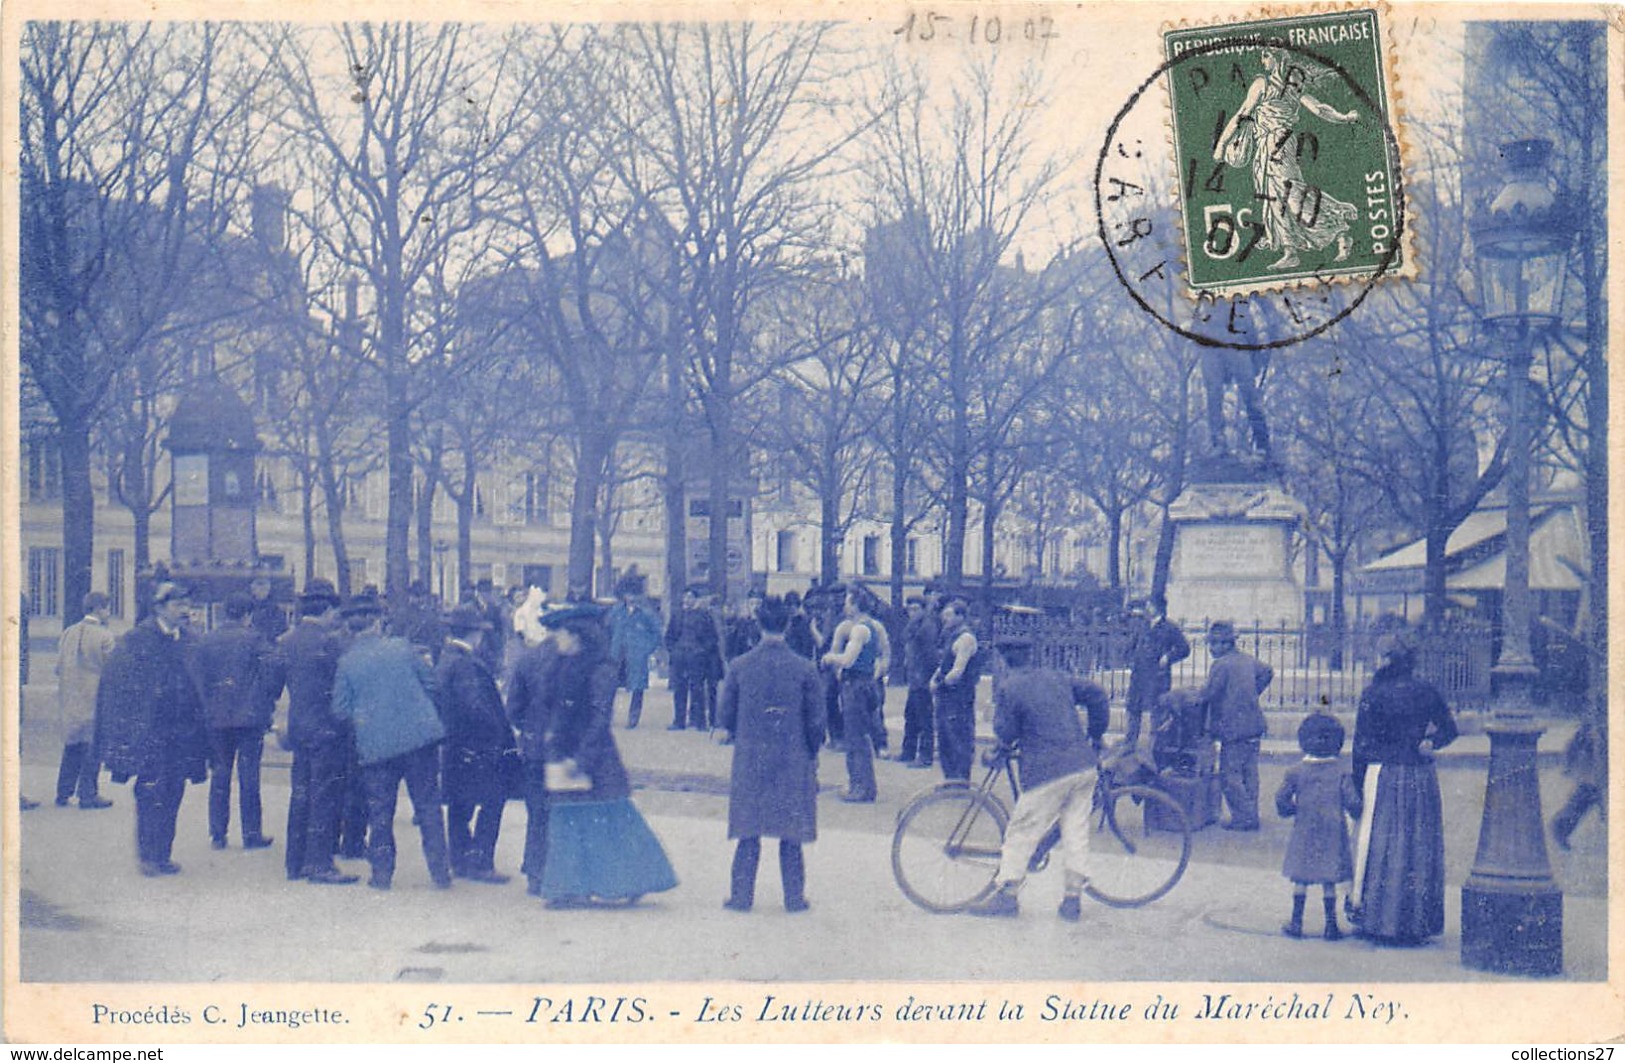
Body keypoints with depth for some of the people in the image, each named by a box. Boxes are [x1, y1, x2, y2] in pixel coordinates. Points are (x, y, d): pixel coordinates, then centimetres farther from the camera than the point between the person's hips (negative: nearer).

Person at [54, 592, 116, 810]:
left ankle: (63, 794, 16)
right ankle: (88, 795, 1)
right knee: (92, 746, 1)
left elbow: (59, 667, 8)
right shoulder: (105, 636, -11)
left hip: (70, 700, 6)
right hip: (95, 698, -6)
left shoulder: (68, 633, 5)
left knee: (71, 747, 14)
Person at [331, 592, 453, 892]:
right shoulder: (401, 647, -1)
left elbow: (340, 710, -1)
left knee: (380, 811, 12)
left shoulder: (346, 662, -3)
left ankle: (382, 873, 14)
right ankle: (440, 871, 8)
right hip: (420, 736, 1)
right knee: (428, 804, 8)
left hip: (376, 744, 0)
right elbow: (430, 682, 5)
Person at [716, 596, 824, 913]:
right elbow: (816, 719, -2)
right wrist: (812, 756, 11)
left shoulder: (739, 666, -3)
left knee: (748, 832, 8)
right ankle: (794, 897, 10)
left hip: (749, 760, 1)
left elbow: (726, 714, 3)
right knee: (791, 835, 7)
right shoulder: (805, 668, -6)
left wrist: (732, 734, 24)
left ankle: (741, 896, 10)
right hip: (793, 762, -1)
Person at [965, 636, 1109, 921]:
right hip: (1084, 765, 6)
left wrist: (1005, 745, 15)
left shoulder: (1007, 687, -2)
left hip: (1047, 771, -6)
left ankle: (1008, 895, 5)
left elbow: (1006, 731, -7)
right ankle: (1072, 899, 12)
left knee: (1022, 833, 3)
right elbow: (1097, 696, 14)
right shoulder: (1057, 677, 15)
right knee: (1076, 829, 10)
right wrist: (1095, 737, 22)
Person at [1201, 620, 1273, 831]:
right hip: (1254, 725, 8)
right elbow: (1267, 672, 27)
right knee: (1249, 772, 13)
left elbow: (1209, 694, -16)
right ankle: (1251, 815, 18)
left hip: (1234, 728, -8)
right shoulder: (1248, 660, 11)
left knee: (1230, 775, -2)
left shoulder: (1220, 665, -14)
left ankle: (1244, 817, -3)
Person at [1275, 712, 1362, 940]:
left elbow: (1281, 799, -8)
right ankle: (1331, 926, 7)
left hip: (1304, 835, 1)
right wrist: (1355, 811, 10)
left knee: (1301, 879, 10)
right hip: (1332, 835, -1)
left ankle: (1296, 923, 13)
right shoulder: (1341, 773, -6)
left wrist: (1292, 810, 11)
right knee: (1329, 882, 5)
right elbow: (1352, 801, -12)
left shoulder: (1296, 772, -3)